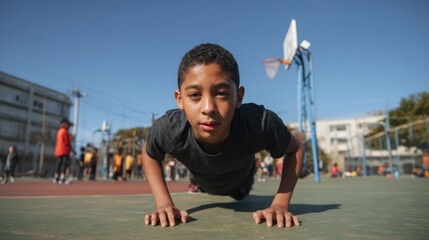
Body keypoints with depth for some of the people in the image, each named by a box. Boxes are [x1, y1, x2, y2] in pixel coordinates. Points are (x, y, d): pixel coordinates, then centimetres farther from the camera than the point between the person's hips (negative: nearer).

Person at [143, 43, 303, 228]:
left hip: (240, 182, 1)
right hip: (204, 184, 0)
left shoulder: (261, 123, -47)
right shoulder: (168, 129, -43)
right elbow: (148, 153, -18)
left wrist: (280, 204, -33)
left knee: (240, 196, 38)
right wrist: (164, 204, -27)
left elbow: (295, 149, -24)